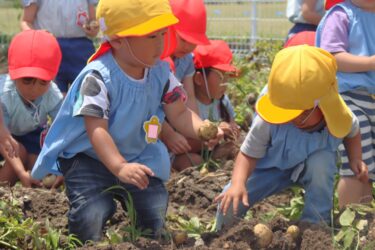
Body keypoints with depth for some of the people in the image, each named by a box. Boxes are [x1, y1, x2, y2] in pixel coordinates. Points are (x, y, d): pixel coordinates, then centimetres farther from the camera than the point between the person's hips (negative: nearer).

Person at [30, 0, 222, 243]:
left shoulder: (161, 71, -7)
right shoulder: (98, 77, -27)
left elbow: (179, 113, -7)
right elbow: (97, 130, -33)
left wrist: (202, 130, -29)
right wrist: (119, 167, -47)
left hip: (138, 158, 5)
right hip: (88, 159, -5)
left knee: (156, 224, 0)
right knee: (91, 226, -21)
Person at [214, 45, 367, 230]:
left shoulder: (340, 118, -27)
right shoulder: (267, 123, -34)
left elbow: (353, 132, 1)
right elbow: (248, 154, -23)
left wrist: (355, 159, -15)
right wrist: (238, 184, -41)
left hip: (311, 165, 1)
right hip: (272, 166, -1)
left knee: (321, 162, -38)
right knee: (230, 203, -20)